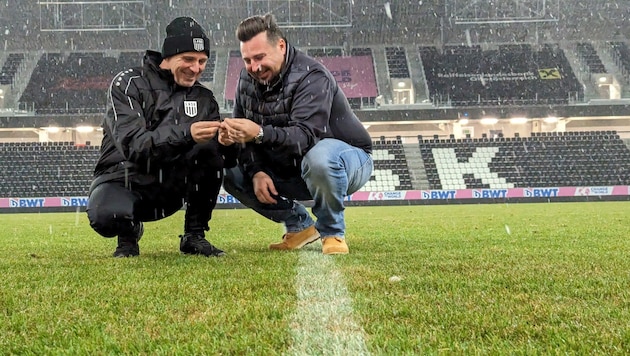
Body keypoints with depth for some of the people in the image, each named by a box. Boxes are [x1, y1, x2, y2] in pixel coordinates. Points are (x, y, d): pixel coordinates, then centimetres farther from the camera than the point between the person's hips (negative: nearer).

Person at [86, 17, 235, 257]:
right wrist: (185, 134, -40)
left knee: (210, 149, -24)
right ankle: (128, 232, 1)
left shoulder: (203, 98, 4)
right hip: (123, 181, -3)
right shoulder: (128, 84, -10)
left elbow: (225, 155, -5)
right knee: (105, 217, -38)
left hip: (169, 188, 4)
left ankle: (194, 236, -9)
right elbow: (132, 146, -25)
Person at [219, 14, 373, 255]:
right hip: (290, 170, 7)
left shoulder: (311, 77, -24)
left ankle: (332, 233, -15)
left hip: (348, 158, -7)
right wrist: (257, 171, -20)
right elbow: (245, 134, -3)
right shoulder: (248, 79, -2)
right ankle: (299, 226, 5)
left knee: (319, 158, -41)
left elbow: (306, 136, -38)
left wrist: (259, 133, -53)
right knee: (231, 173, -8)